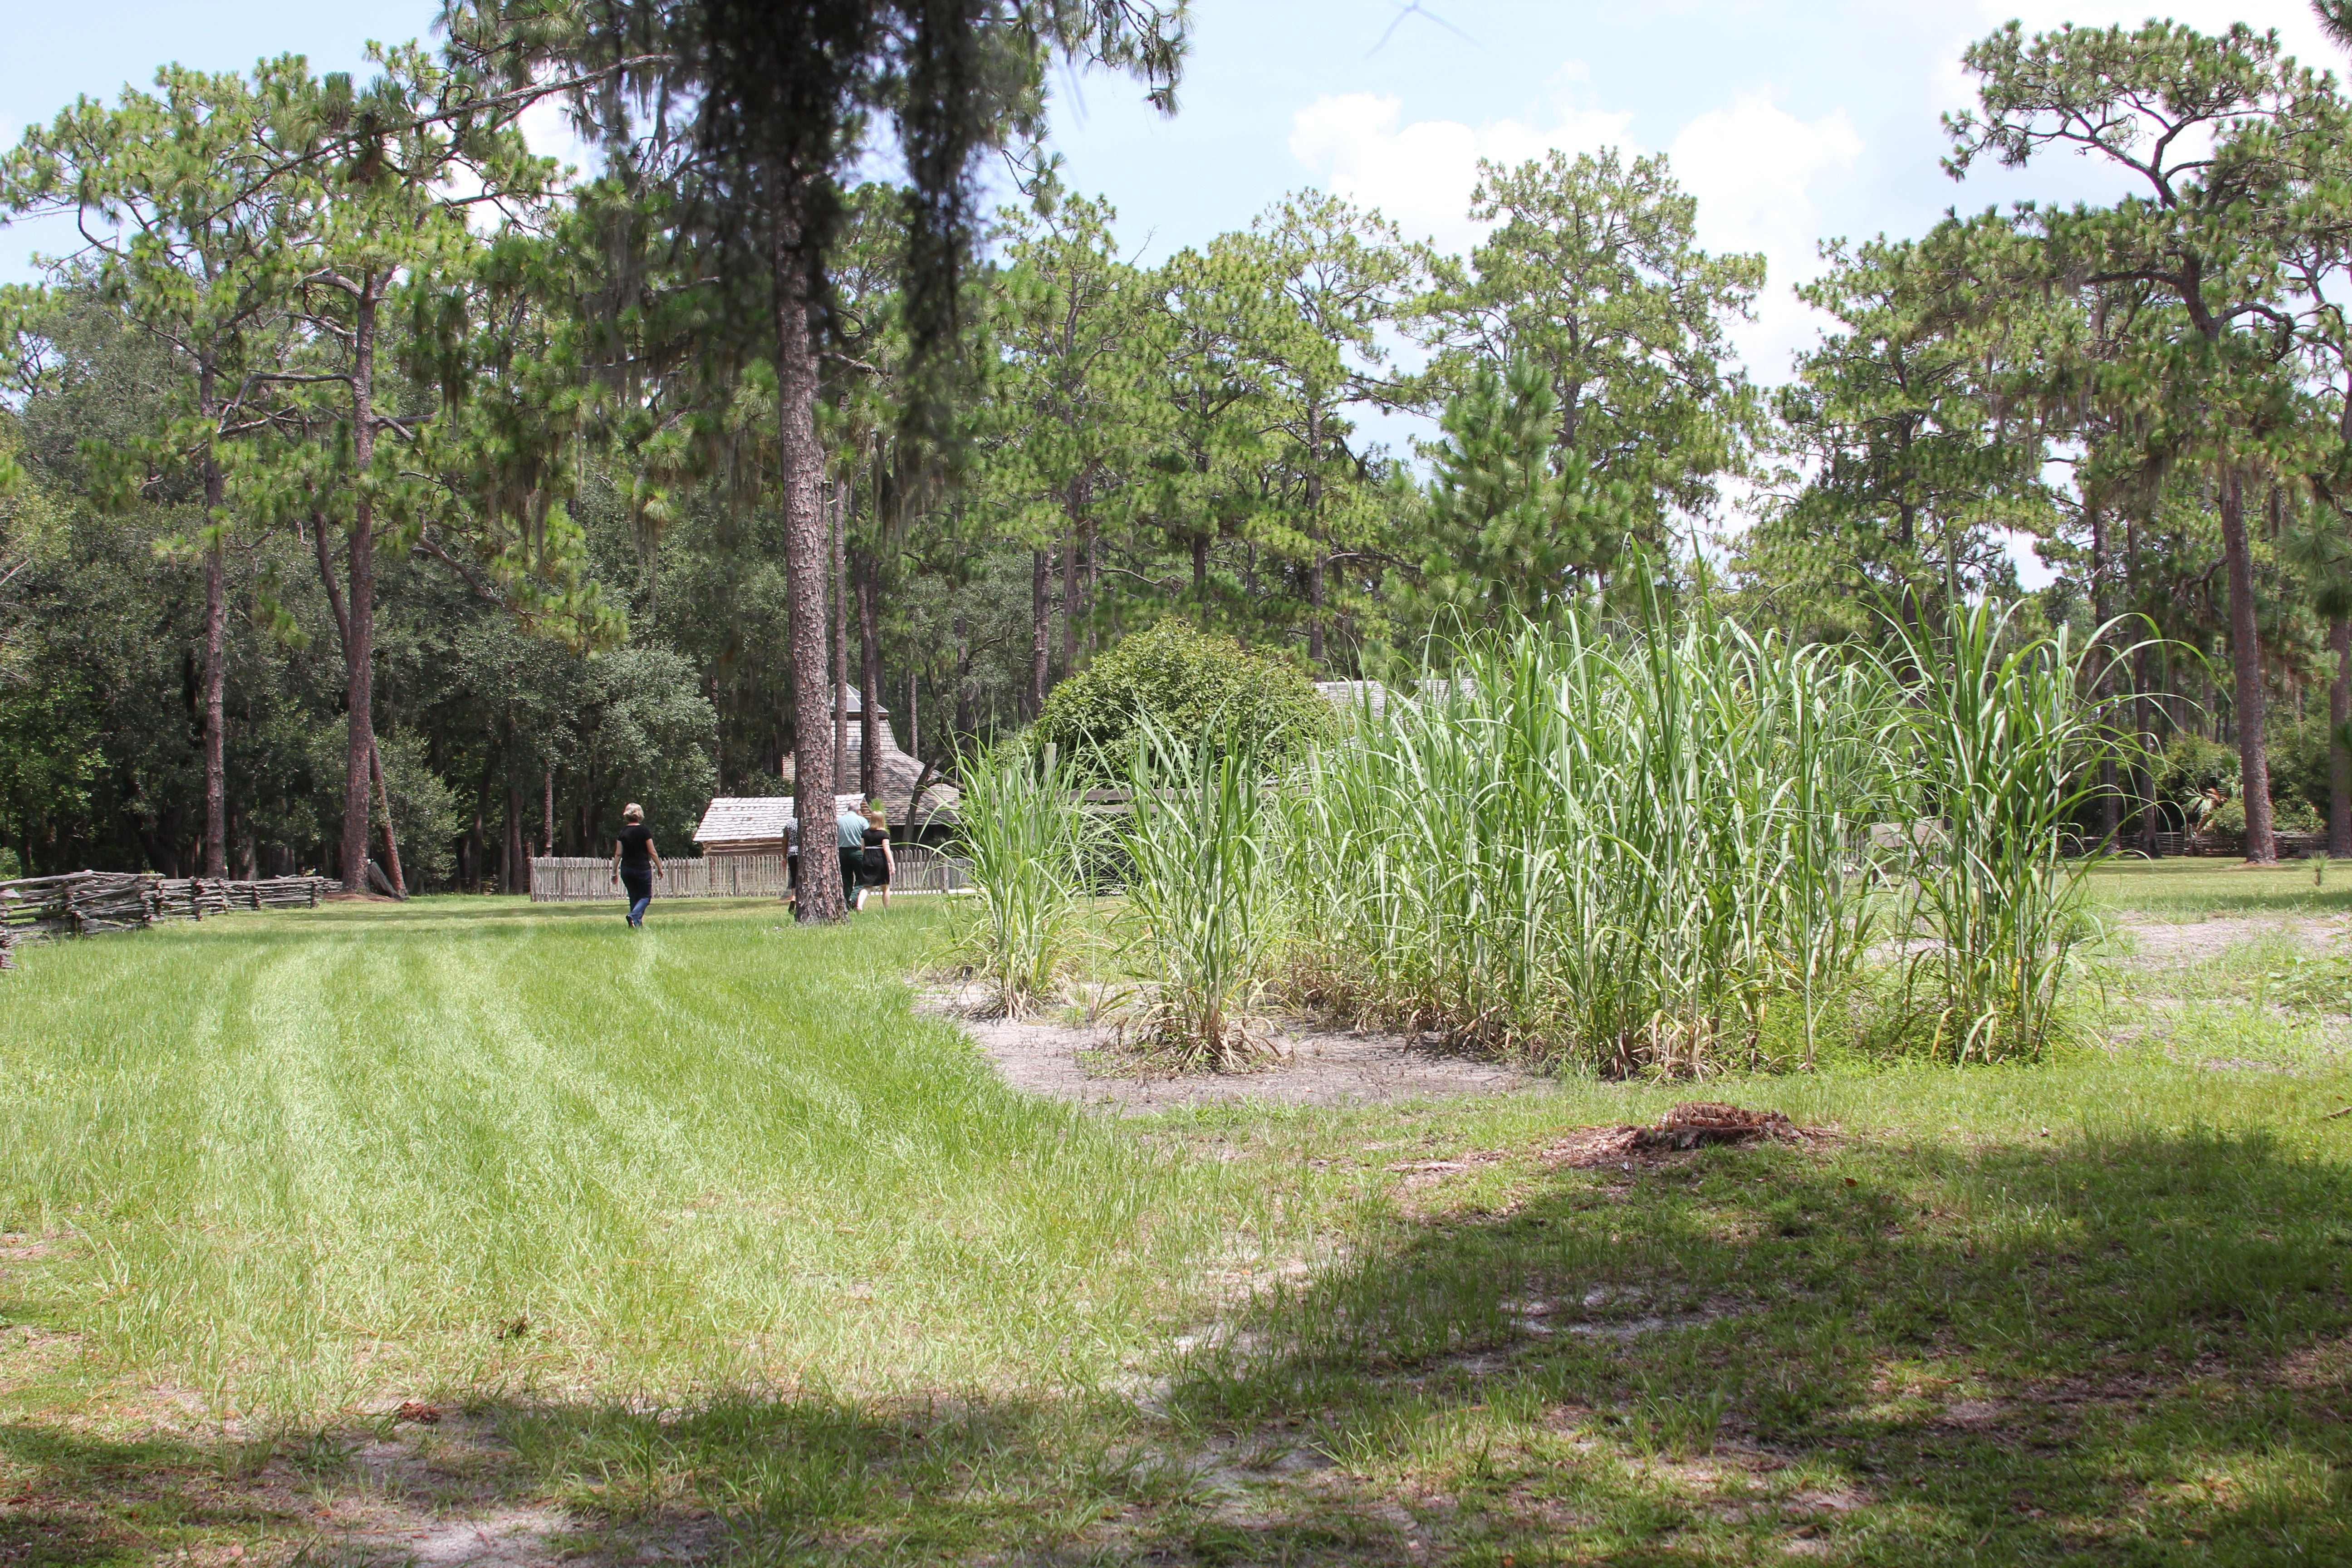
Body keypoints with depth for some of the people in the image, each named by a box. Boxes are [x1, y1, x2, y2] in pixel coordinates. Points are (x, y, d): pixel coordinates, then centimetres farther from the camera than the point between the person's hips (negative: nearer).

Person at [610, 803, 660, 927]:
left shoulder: (623, 832, 2)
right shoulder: (644, 831, -8)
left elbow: (618, 854, 3)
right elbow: (652, 852, -7)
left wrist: (615, 873, 11)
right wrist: (660, 867, 4)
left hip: (626, 870, 4)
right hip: (642, 869, -4)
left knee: (634, 897, 14)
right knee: (646, 896, 6)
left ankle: (637, 923, 10)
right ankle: (634, 916, -19)